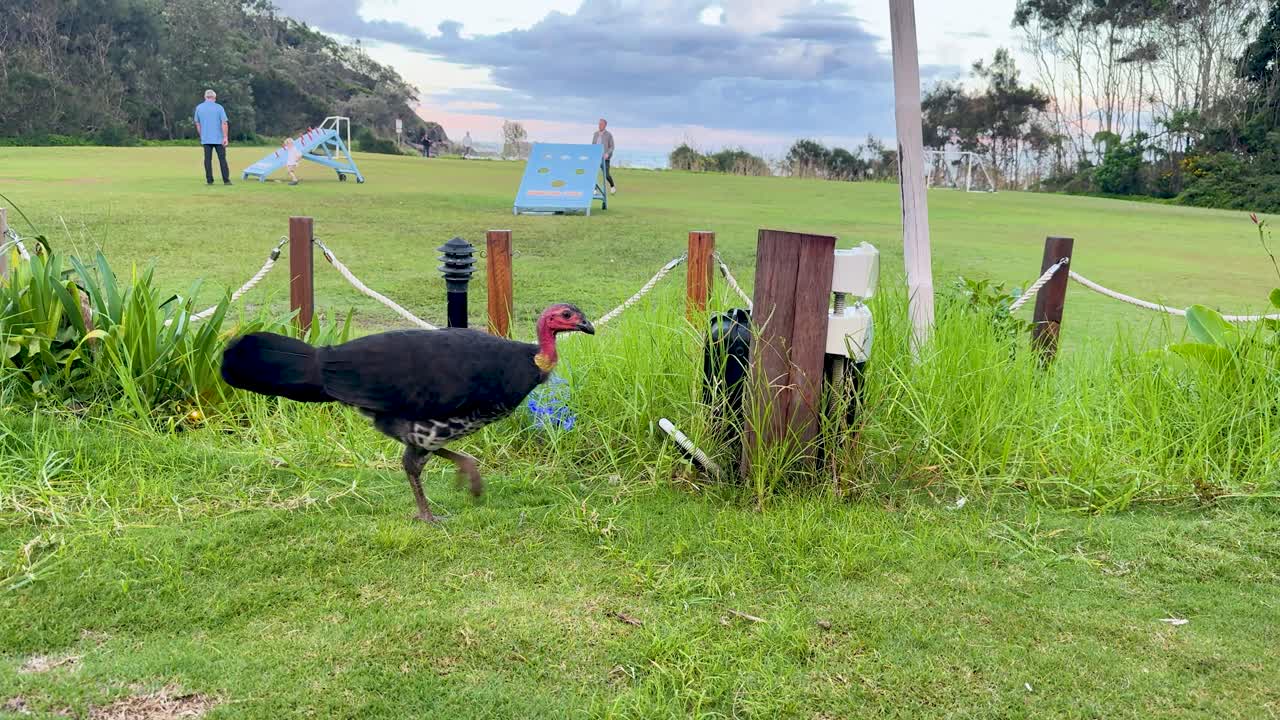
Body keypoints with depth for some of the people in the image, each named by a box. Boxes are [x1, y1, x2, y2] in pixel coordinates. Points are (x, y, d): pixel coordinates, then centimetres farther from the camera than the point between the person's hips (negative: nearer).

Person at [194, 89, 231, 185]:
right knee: (222, 159, 2)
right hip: (219, 138, -2)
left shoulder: (199, 108, 6)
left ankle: (209, 180, 4)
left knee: (208, 159, 5)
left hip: (206, 139, 2)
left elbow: (197, 124, 11)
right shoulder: (219, 107, -4)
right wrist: (225, 137, -10)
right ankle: (226, 180, 1)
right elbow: (224, 123, -11)